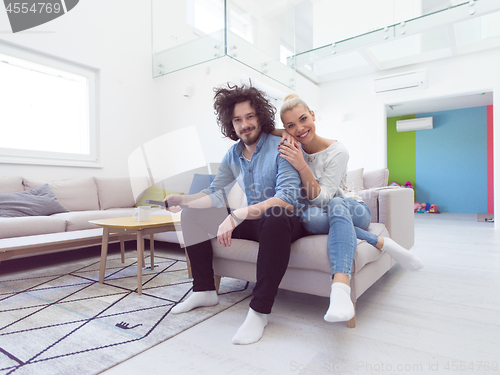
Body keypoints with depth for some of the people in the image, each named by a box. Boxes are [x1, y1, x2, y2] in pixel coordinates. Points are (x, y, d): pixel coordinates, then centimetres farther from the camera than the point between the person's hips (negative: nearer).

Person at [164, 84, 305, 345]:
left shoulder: (281, 147, -18)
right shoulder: (233, 154, 5)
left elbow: (287, 200, -31)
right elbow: (215, 194, 8)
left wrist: (239, 215, -40)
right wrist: (183, 199, -8)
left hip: (287, 222, -6)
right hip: (253, 221, 7)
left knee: (275, 218, -42)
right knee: (193, 215, 2)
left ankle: (260, 310, -28)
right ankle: (204, 290, 8)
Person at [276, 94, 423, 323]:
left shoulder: (337, 152, -13)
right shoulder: (293, 148, -2)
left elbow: (321, 198, -20)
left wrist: (301, 166, -33)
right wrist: (283, 133, -16)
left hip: (353, 210, -2)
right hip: (320, 215, 2)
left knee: (336, 206, -40)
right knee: (308, 217, -37)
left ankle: (340, 288, -55)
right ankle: (380, 243, -27)